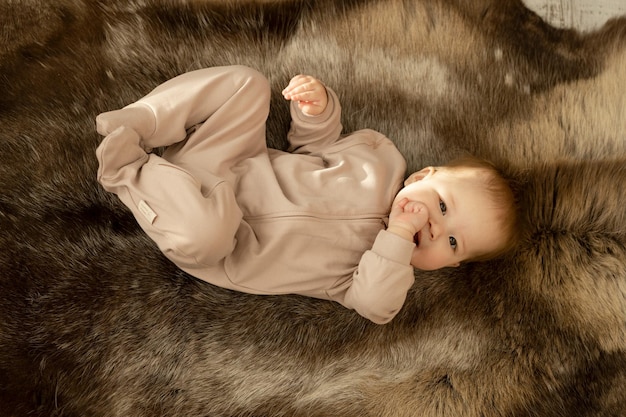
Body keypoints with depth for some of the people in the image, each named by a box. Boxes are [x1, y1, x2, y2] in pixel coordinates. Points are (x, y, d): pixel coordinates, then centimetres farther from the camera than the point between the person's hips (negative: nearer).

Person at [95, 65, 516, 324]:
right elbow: (313, 141, 12)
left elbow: (374, 306, -25)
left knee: (205, 229, -41)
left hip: (216, 249, -3)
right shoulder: (382, 158, 2)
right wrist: (318, 108, -10)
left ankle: (129, 170, -12)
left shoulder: (388, 268, -6)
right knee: (245, 83, -13)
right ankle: (134, 126, -12)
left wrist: (397, 237, -32)